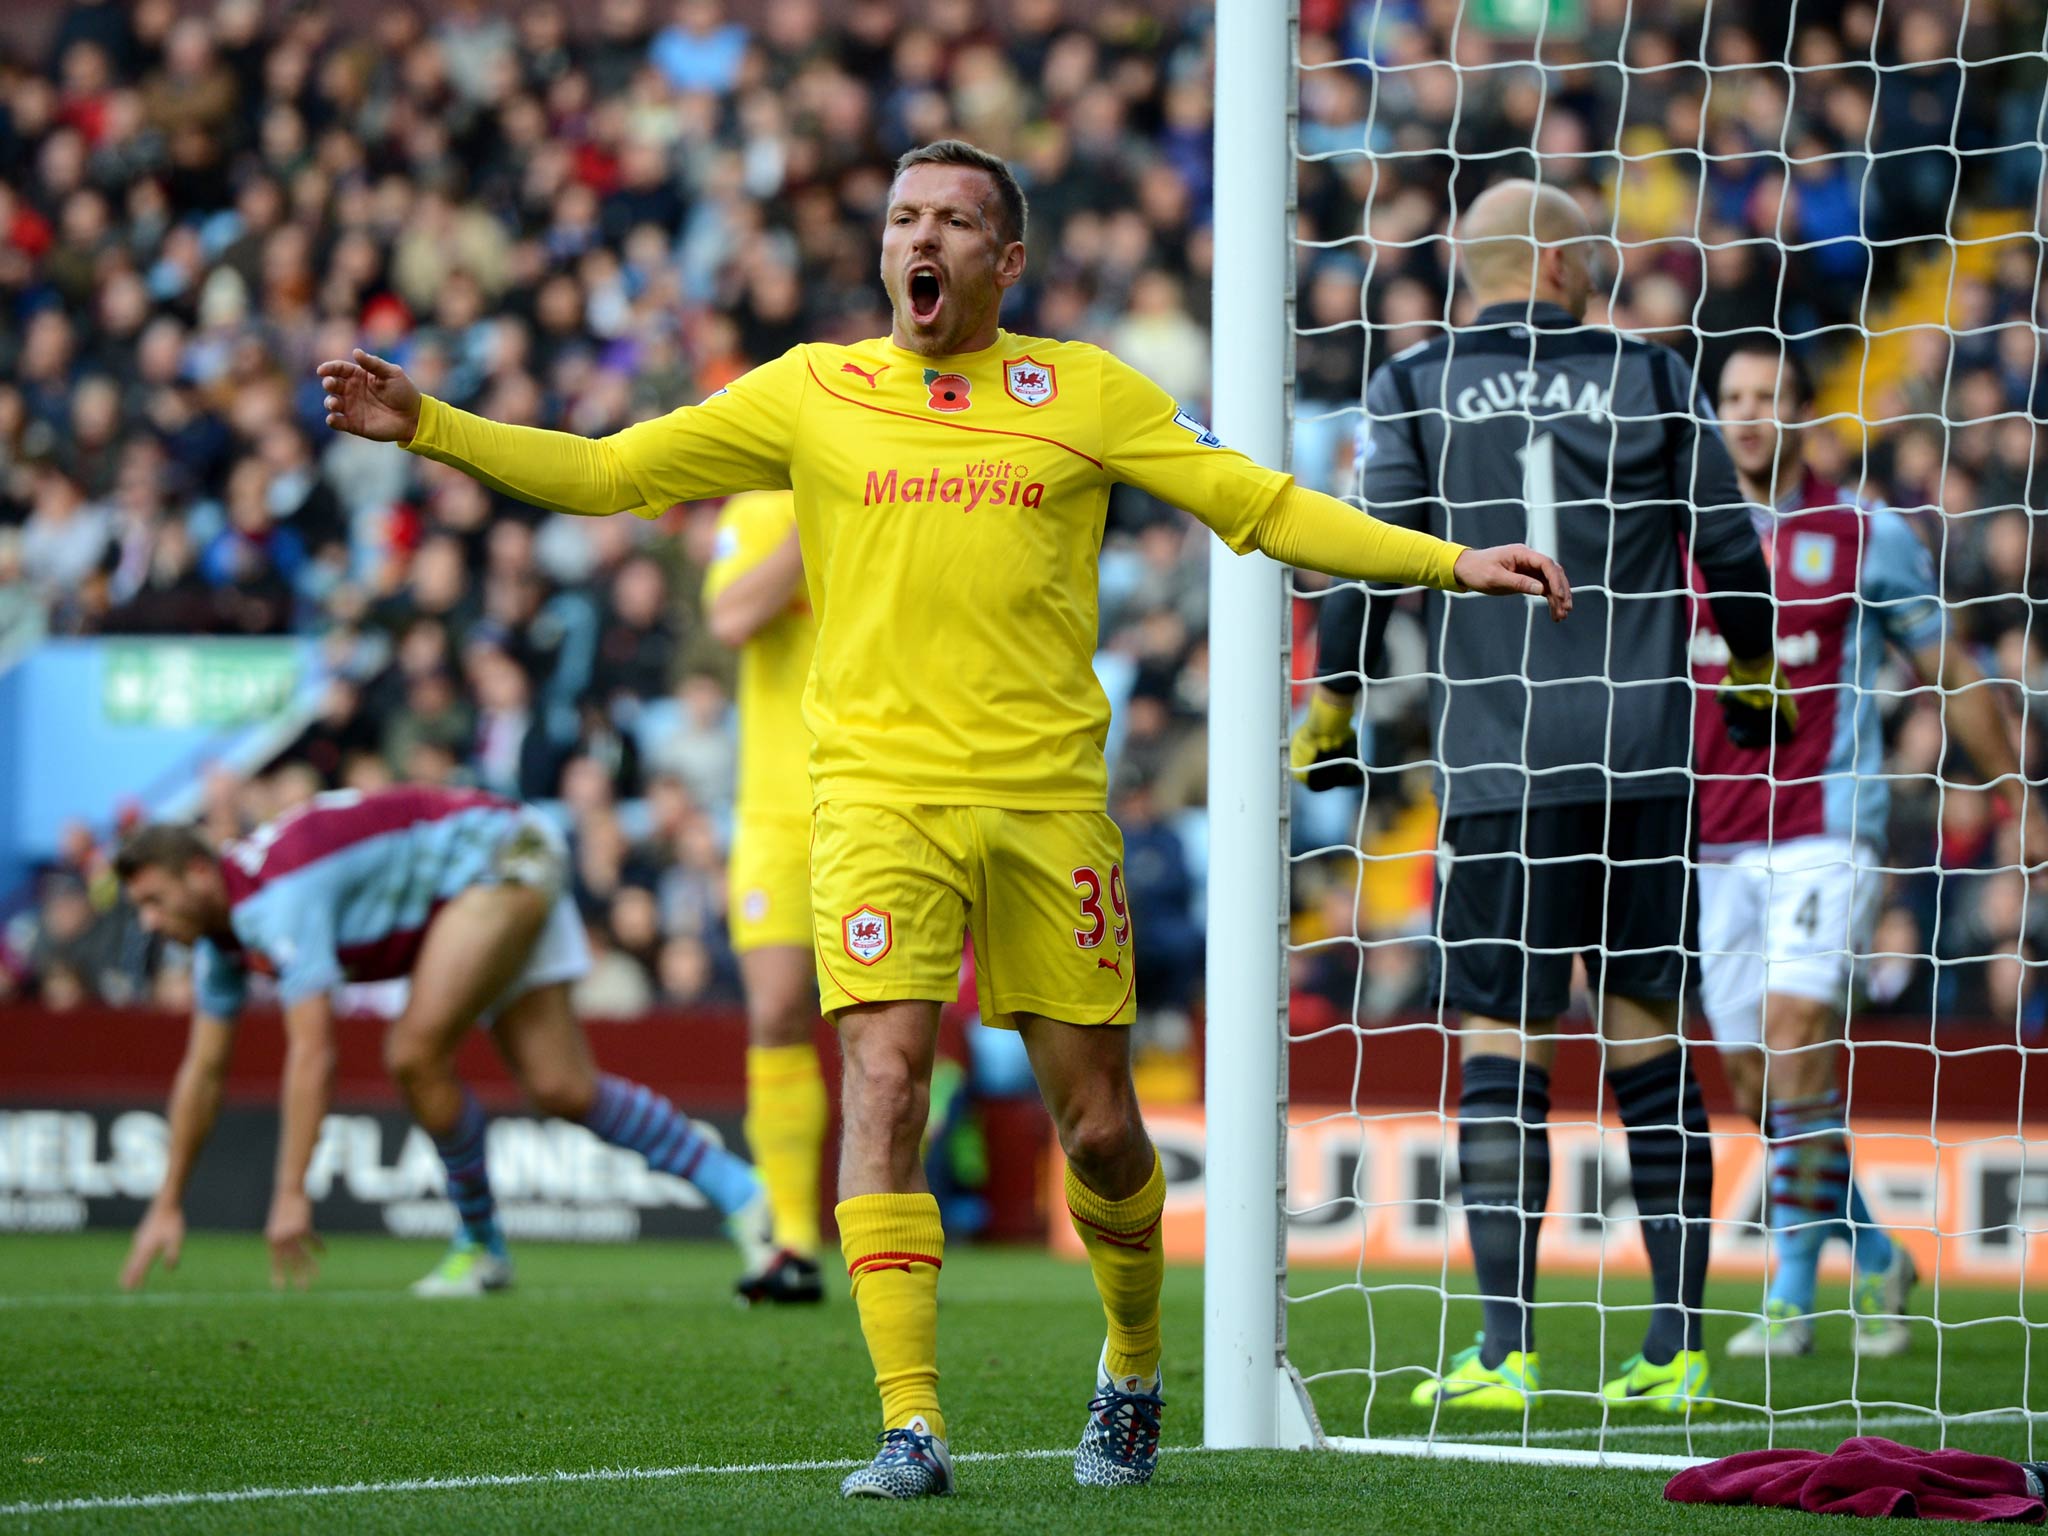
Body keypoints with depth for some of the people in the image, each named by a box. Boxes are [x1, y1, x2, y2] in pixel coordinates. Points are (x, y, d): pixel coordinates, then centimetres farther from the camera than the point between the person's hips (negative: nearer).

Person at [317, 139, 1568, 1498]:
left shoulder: (1089, 393, 8)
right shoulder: (811, 392, 9)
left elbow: (1267, 508, 9)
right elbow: (603, 472, 11)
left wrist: (1449, 563, 1)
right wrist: (426, 425, 0)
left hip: (1049, 799, 0)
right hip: (879, 791, 0)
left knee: (1098, 1124, 3)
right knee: (884, 1083, -16)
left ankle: (1134, 1365, 30)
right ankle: (911, 1425, -15)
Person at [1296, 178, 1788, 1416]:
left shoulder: (1415, 389, 3)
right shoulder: (1651, 378, 6)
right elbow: (1731, 547, 8)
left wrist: (1330, 718, 8)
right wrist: (1756, 683, 25)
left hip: (1498, 769, -1)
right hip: (1645, 760, 1)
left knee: (1501, 1045, 0)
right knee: (1649, 1040, 7)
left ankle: (1507, 1352, -7)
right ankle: (1679, 1349, 7)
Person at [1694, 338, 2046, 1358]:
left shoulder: (1868, 536, 2)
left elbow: (1951, 676, 10)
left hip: (1826, 831, -4)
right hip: (1713, 843, 4)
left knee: (1796, 1035, -21)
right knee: (1756, 1084, 3)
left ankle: (1791, 1291, -16)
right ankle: (1875, 1260, 22)